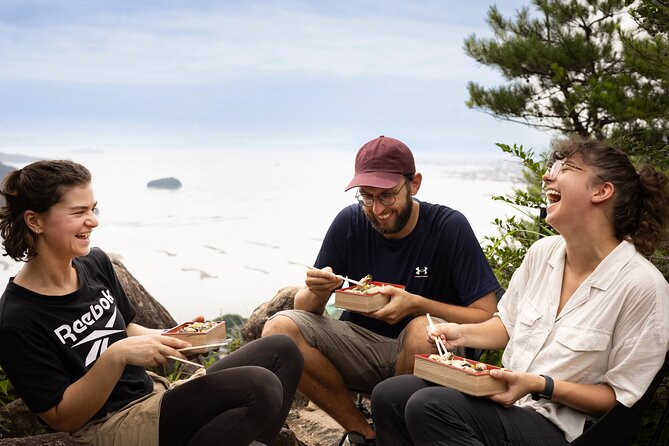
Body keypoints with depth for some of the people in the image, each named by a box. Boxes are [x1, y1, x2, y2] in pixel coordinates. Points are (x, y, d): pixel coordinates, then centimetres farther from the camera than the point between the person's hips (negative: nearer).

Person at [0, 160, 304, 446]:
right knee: (260, 388, -24)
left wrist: (166, 338, -2)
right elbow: (62, 418, -15)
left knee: (281, 351, 1)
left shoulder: (94, 263, 3)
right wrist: (116, 355, -27)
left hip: (153, 396, 9)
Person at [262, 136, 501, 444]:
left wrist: (417, 304, -28)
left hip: (421, 352, -3)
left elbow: (486, 316, -15)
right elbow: (304, 310, 1)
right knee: (279, 329, -19)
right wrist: (317, 292, -24)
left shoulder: (449, 226, -13)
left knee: (423, 331, -37)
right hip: (361, 344, 3)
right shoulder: (349, 222, -4)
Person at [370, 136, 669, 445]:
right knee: (390, 395, -13)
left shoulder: (643, 285, -16)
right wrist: (462, 333, 1)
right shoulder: (542, 252, 5)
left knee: (428, 407, -28)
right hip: (506, 395, 7)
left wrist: (539, 385, -22)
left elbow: (620, 397, -11)